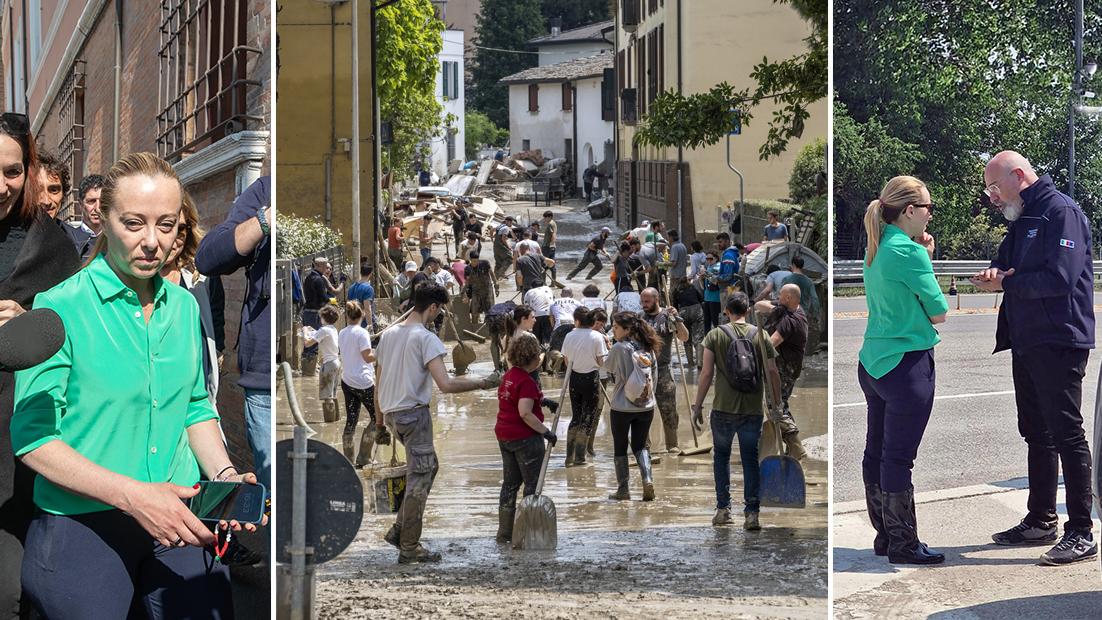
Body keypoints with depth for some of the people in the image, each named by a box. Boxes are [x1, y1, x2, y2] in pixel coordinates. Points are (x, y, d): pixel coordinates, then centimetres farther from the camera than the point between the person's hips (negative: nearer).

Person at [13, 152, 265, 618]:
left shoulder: (184, 306, 8)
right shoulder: (60, 308, -11)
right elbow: (32, 439, -15)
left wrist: (224, 474, -3)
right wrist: (133, 496, -24)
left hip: (178, 521, 5)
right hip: (80, 527, -5)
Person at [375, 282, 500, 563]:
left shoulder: (388, 334, 9)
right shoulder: (426, 338, -15)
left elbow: (378, 379, 17)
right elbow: (445, 384, -24)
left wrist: (379, 415, 28)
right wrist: (482, 383, -14)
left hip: (391, 413, 8)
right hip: (414, 413, -8)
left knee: (428, 467, 20)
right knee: (419, 480, 1)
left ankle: (398, 530, 17)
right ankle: (409, 548, 6)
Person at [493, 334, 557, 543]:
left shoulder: (508, 375, 9)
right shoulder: (527, 381, -19)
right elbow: (525, 413, -26)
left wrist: (541, 400, 23)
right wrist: (546, 432, -19)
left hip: (504, 435, 9)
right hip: (525, 437, -9)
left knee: (510, 483, 14)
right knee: (533, 484, 2)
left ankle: (505, 532, 17)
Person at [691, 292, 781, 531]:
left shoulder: (715, 335, -1)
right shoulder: (761, 336, 2)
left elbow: (706, 374, -4)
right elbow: (772, 373, 2)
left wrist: (698, 406, 3)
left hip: (723, 409, -1)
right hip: (753, 410, 1)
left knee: (721, 456, 16)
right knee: (750, 459, 7)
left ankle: (723, 509, 13)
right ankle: (752, 513, 1)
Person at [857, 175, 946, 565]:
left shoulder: (875, 251, 9)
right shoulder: (910, 253, -16)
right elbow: (938, 314, -9)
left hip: (872, 363, 9)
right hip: (907, 365, -9)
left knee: (876, 452, 13)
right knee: (898, 457, -3)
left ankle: (884, 535, 22)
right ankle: (903, 544, 4)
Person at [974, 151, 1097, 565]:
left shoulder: (1061, 212, -13)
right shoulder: (1021, 220, 16)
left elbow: (1060, 278, -22)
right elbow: (1005, 261, 22)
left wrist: (1006, 283, -13)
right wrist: (995, 272, -3)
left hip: (1058, 341, -10)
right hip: (1028, 342, 10)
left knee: (1066, 434, -8)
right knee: (1036, 434, 16)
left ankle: (1081, 534, -5)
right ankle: (1040, 521, 26)